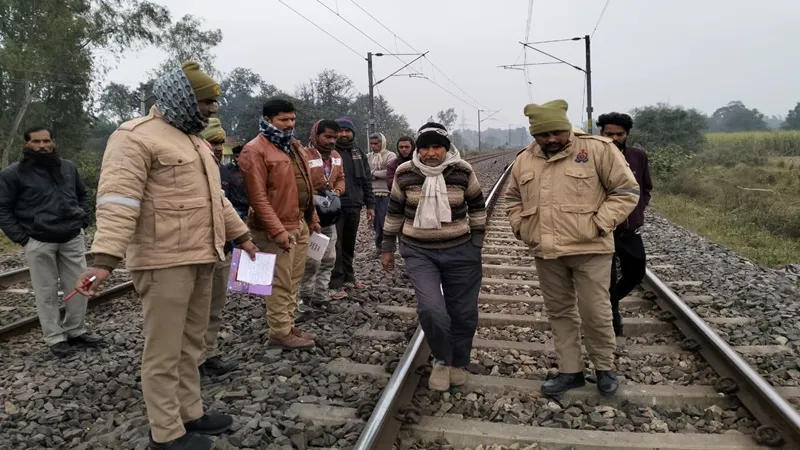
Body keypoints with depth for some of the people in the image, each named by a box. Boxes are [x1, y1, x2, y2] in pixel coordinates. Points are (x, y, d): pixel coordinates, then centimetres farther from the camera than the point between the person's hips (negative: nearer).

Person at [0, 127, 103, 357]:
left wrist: (83, 220, 9)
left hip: (73, 238, 4)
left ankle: (76, 331, 22)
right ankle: (55, 338, 12)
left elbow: (83, 195, 23)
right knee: (47, 292, 2)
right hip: (39, 242, -4)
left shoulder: (68, 167, 10)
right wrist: (21, 237, -8)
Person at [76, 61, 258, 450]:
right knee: (164, 352, 1)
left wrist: (241, 236, 28)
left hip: (201, 258, 9)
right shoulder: (136, 137, -11)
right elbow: (118, 202, -21)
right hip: (164, 261, -9)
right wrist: (105, 259, -29)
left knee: (190, 344, 17)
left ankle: (191, 413, 30)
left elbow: (215, 197, 26)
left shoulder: (194, 140, 19)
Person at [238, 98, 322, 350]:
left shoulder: (294, 145, 15)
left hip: (300, 224, 9)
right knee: (280, 284, -2)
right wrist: (277, 230, -22)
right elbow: (257, 197, -19)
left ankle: (289, 327, 26)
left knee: (293, 282, 15)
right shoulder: (255, 150, -13)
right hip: (277, 228, -8)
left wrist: (312, 218, 18)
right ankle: (280, 333, 10)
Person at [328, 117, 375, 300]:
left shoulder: (358, 153, 13)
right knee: (336, 246, -4)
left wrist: (370, 204, 10)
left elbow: (366, 181, 15)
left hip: (354, 206, 5)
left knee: (349, 244, 14)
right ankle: (336, 284, 1)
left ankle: (348, 278, 26)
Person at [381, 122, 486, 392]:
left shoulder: (462, 171, -8)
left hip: (460, 251, 1)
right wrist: (388, 247, 9)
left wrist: (477, 242, 4)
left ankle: (458, 364, 34)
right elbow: (395, 211, 6)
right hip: (419, 252, 0)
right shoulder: (405, 173, -5)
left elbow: (477, 206, 6)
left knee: (463, 313, 8)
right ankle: (442, 360, 11)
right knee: (431, 309, -17)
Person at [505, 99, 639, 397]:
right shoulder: (524, 160, 6)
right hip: (546, 253, 5)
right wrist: (521, 227, 6)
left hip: (589, 250, -4)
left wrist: (599, 224, -13)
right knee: (559, 312, 13)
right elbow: (513, 198, 20)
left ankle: (605, 368, 27)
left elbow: (626, 191, -6)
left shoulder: (597, 150, -9)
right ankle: (570, 371, 28)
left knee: (595, 313, 3)